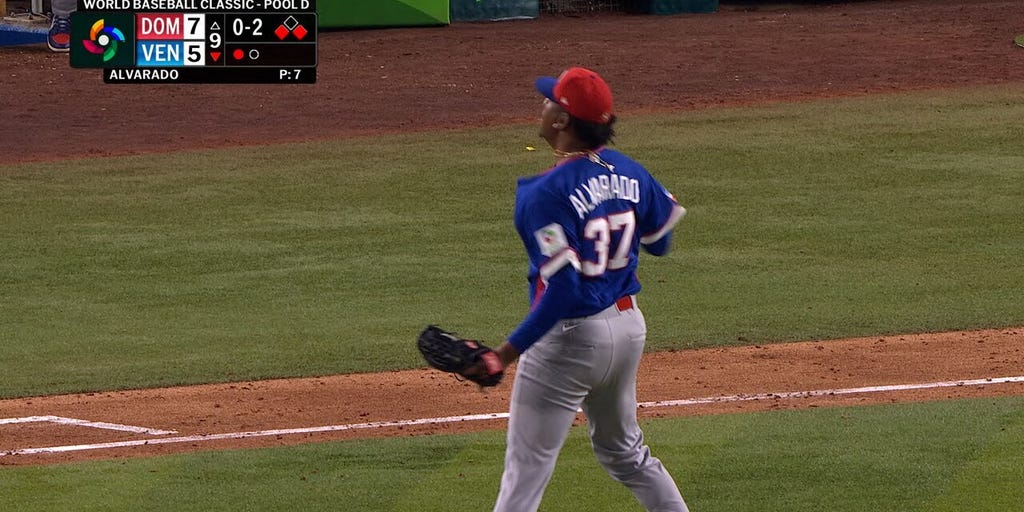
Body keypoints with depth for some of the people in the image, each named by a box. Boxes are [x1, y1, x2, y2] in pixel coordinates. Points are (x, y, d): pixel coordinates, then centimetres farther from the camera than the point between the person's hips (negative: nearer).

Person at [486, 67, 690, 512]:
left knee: (527, 466, -2)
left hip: (570, 337, -8)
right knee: (623, 450, 26)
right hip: (629, 325, 8)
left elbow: (563, 289, -27)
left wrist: (511, 349, -25)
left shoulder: (548, 193, -22)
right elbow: (661, 239, 14)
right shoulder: (628, 172, 0)